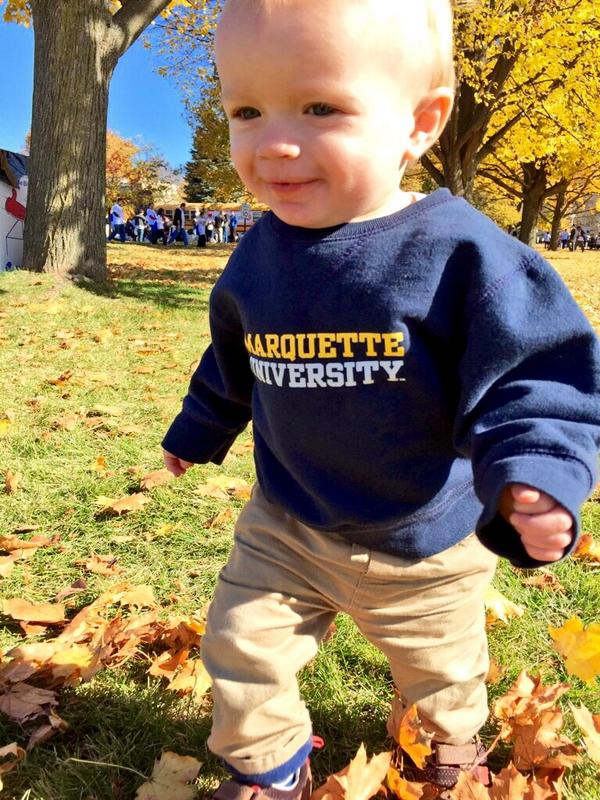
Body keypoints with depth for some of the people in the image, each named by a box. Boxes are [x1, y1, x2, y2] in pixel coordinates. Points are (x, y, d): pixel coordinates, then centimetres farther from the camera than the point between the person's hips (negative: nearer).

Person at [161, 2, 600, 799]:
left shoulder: (460, 255, -24)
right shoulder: (256, 261, -8)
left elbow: (536, 377, -22)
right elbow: (232, 366, 10)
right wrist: (198, 431, 25)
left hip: (427, 544, -2)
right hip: (288, 527, 3)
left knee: (440, 671, 22)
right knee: (239, 644, 6)